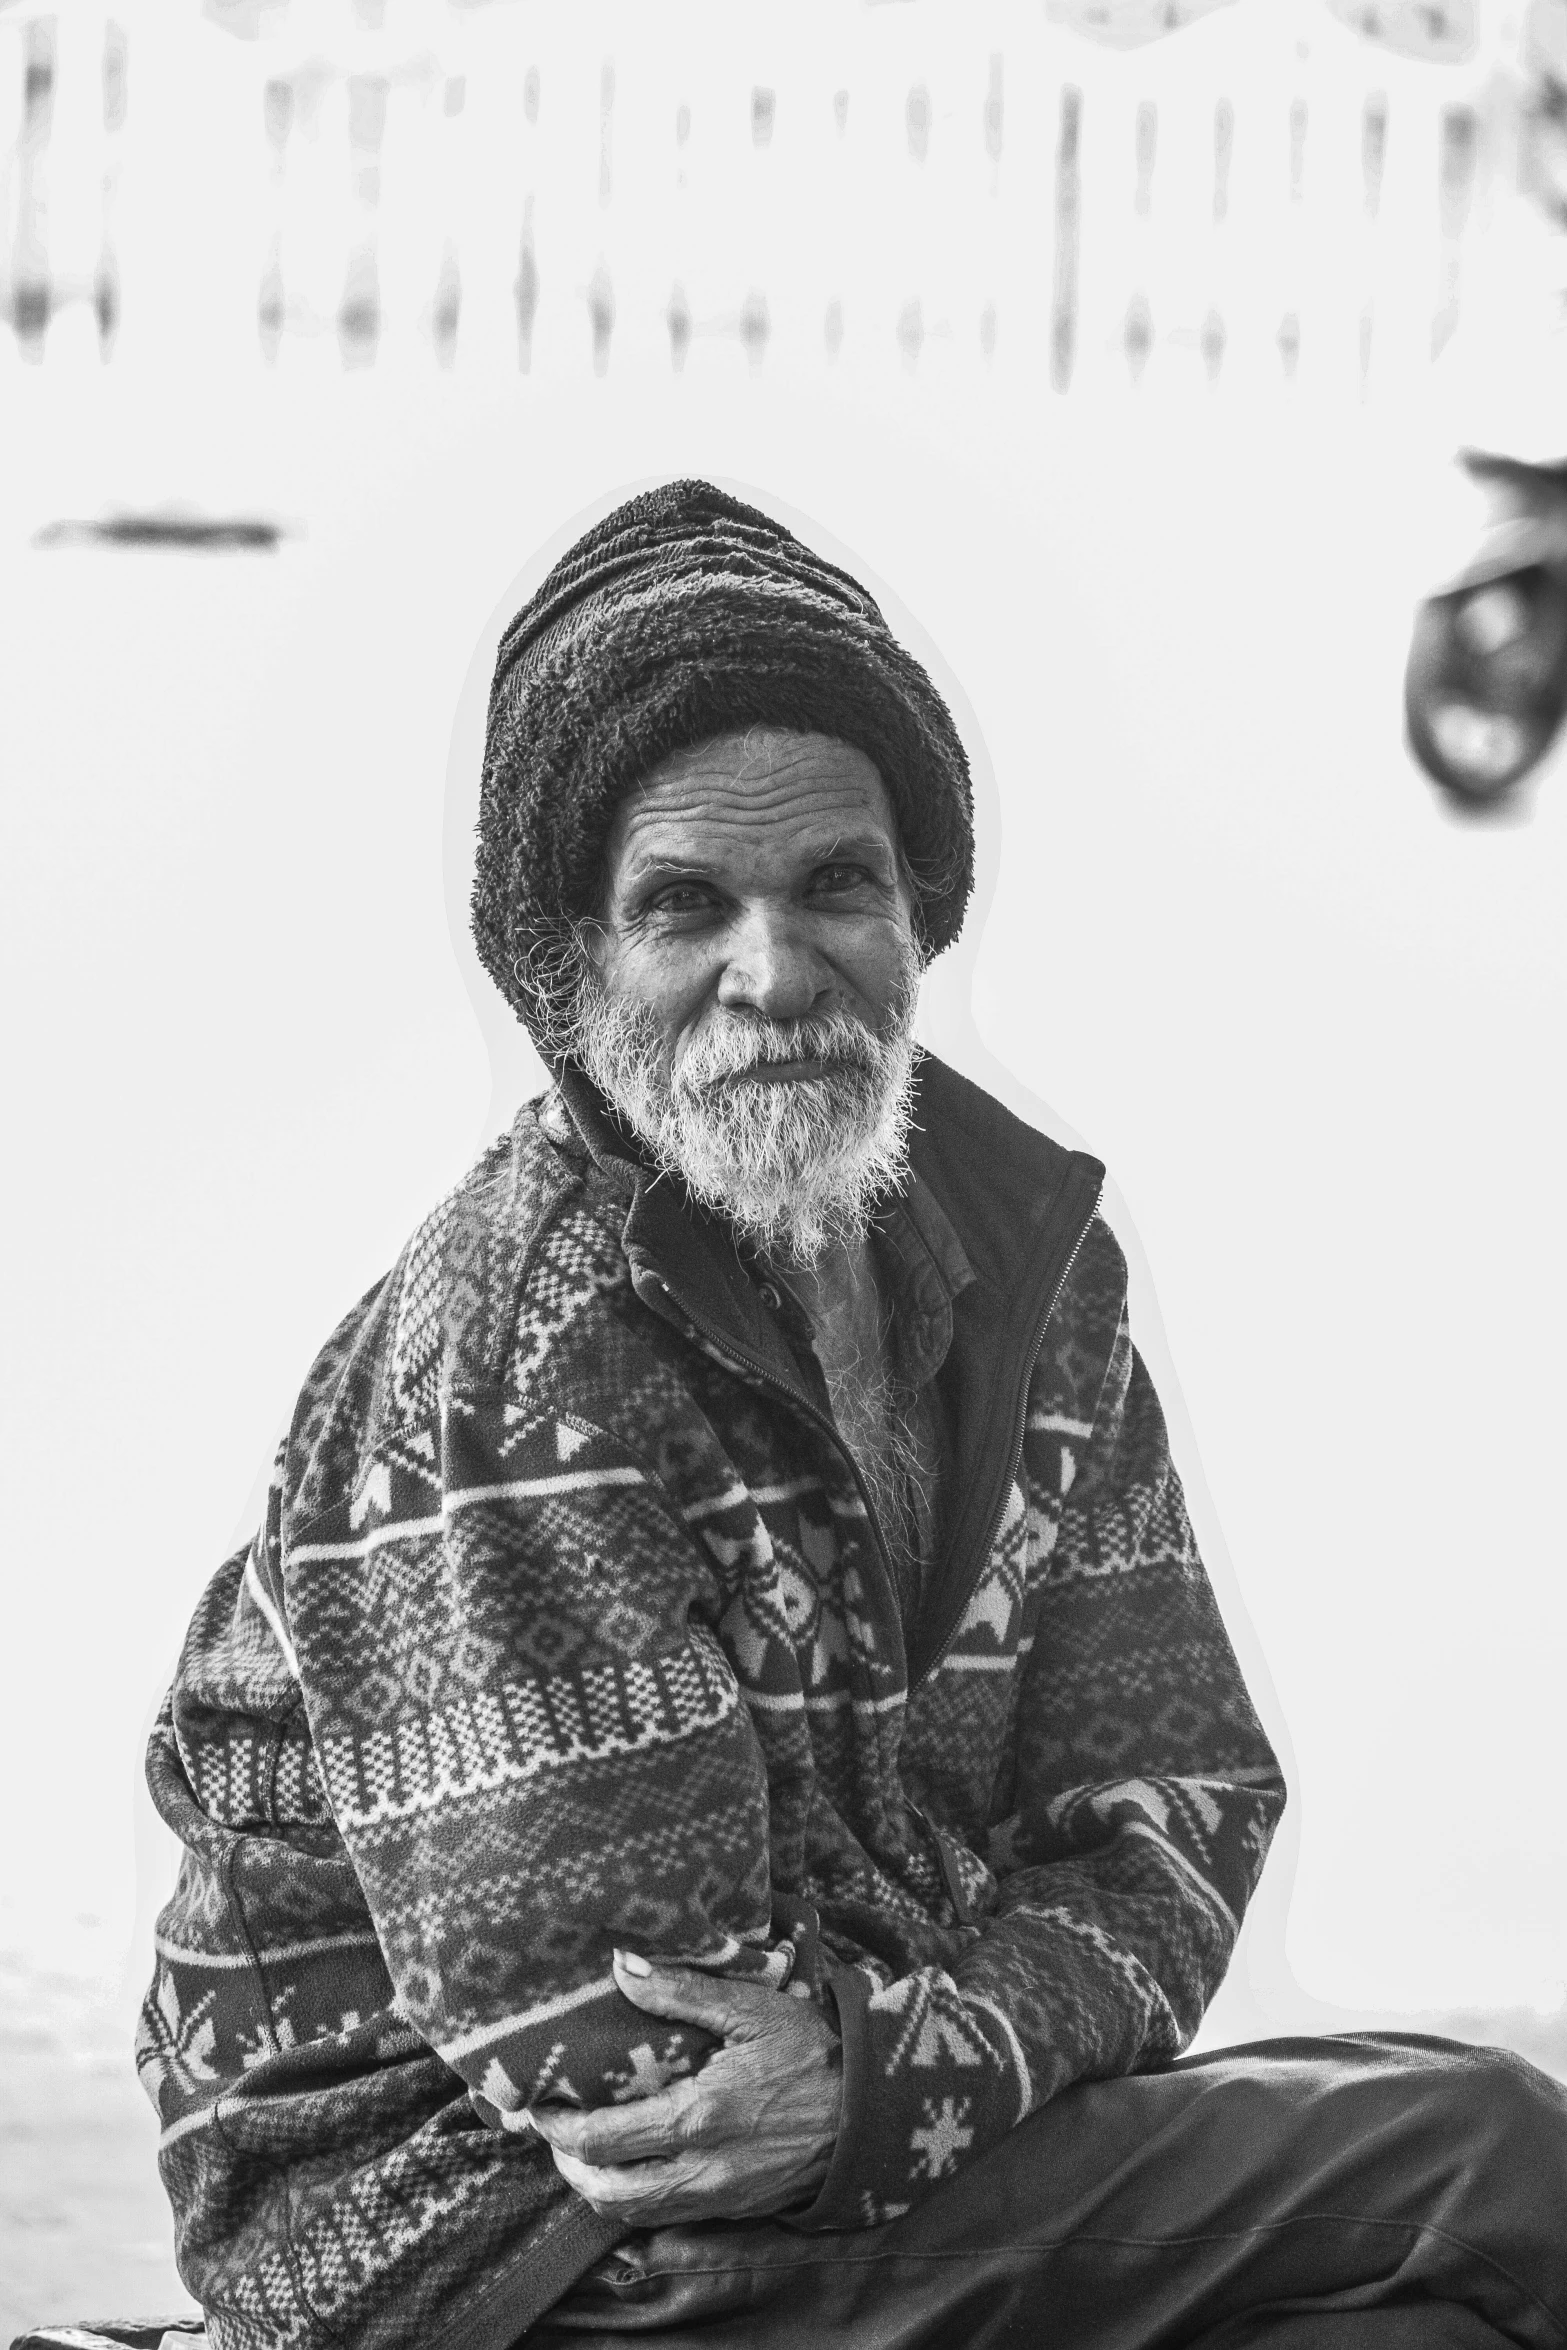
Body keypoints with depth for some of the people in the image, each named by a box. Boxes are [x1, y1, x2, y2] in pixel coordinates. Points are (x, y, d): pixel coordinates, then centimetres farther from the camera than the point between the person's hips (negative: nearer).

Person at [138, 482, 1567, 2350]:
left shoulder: (1022, 1255, 5)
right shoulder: (493, 1372, -19)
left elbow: (1169, 1811, 1)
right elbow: (631, 2072, -21)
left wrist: (896, 2074, -18)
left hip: (902, 2155, 7)